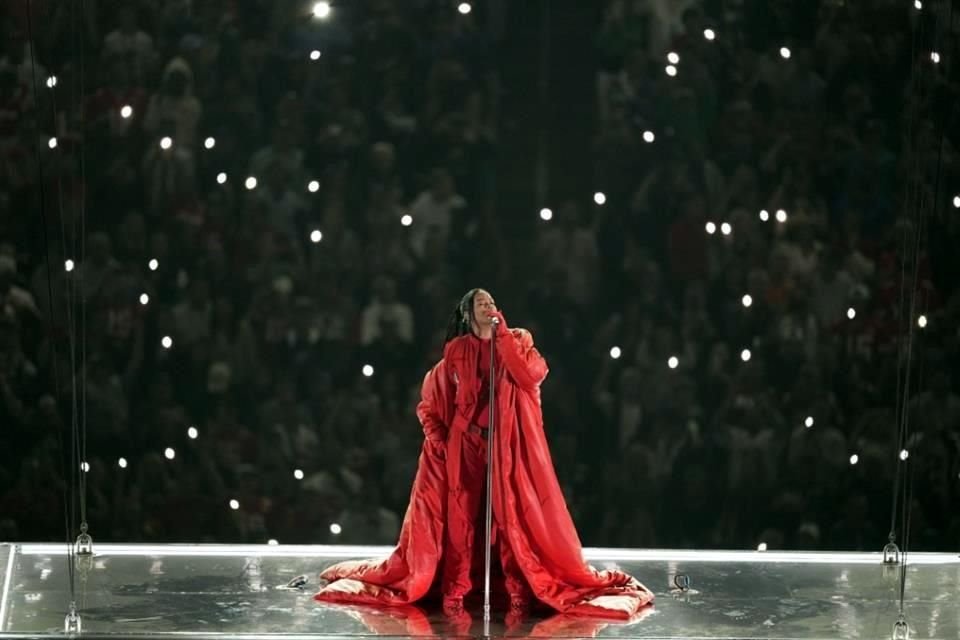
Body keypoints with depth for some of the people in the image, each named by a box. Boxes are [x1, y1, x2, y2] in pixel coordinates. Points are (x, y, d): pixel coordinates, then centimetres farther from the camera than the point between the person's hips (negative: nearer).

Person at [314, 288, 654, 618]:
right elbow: (431, 396, 12)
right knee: (461, 514, -3)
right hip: (465, 443, 0)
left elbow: (531, 376, -14)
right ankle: (455, 591, -2)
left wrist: (503, 335, -12)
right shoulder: (456, 351, 5)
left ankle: (519, 588, 0)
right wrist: (437, 435, 1)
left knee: (513, 513, -3)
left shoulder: (517, 341, 6)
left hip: (510, 443, 0)